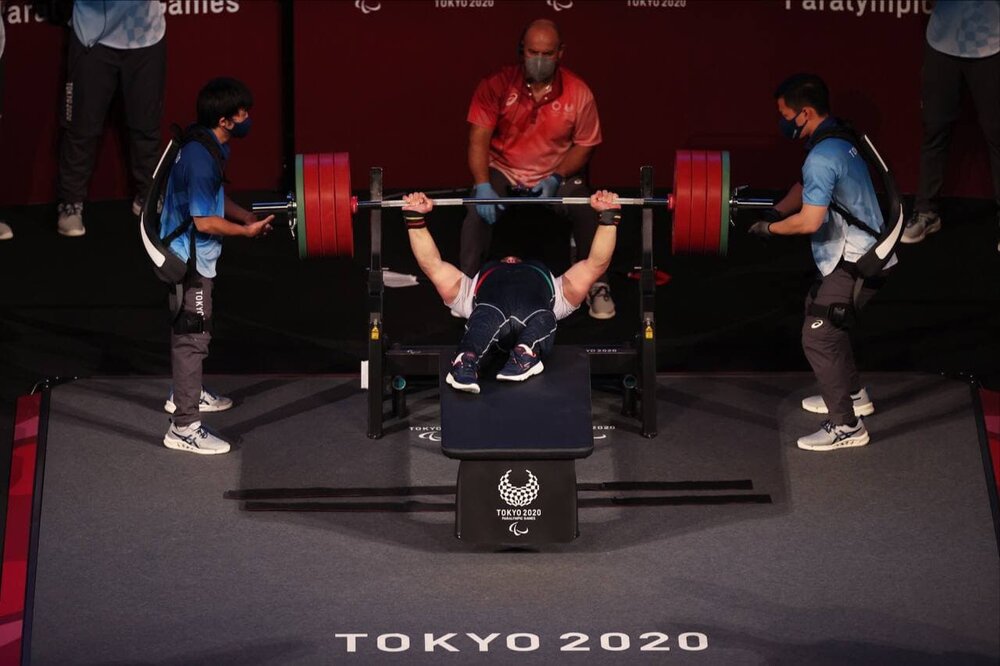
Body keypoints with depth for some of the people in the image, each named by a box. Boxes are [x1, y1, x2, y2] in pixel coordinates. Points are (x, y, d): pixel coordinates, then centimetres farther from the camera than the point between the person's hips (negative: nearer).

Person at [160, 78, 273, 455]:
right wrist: (247, 230, -14)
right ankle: (185, 428, -5)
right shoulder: (201, 159, -28)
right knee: (193, 336, -7)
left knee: (190, 330, 26)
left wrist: (245, 215, 7)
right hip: (189, 258, -10)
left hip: (193, 256, 10)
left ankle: (186, 394, 45)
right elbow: (205, 221, -26)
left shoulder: (209, 147, 3)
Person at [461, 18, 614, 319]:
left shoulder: (578, 93, -12)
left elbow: (584, 144, -4)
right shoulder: (496, 85, -15)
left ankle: (598, 287, -1)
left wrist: (556, 178, -19)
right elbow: (479, 139, -16)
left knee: (590, 212, -23)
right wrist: (483, 186, -29)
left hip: (557, 173, 1)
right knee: (478, 212, -29)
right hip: (504, 170, -1)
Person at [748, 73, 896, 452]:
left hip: (856, 263, -10)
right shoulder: (837, 138, 9)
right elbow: (805, 189, 19)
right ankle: (851, 395, 40)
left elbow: (809, 221, -27)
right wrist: (772, 212, 5)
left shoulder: (822, 157, -24)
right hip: (859, 253, 10)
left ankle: (846, 427, -1)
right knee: (820, 315, 26)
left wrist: (770, 228, -11)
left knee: (818, 337, -6)